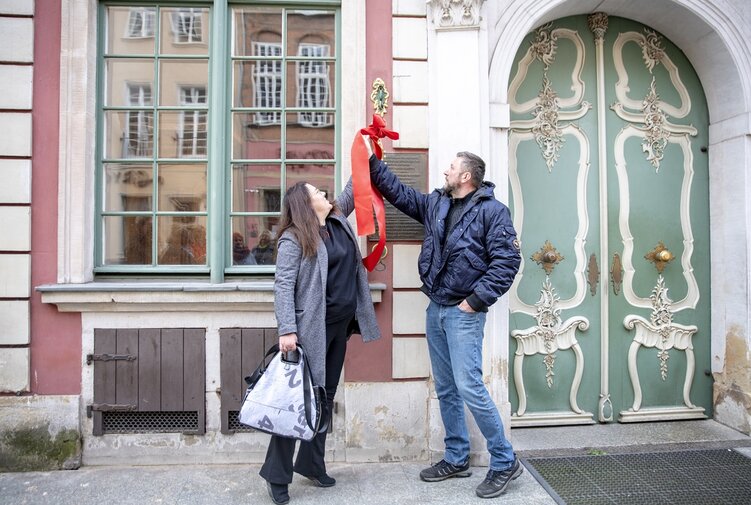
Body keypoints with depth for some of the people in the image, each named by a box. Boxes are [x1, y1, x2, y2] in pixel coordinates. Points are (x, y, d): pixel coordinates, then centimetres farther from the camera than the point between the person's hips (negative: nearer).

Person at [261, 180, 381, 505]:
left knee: (325, 396, 14)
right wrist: (287, 330, -23)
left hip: (339, 326, 8)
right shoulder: (293, 239, -10)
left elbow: (353, 191, 26)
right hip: (311, 330, -8)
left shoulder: (337, 220, 12)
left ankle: (311, 464, 28)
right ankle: (277, 475, 13)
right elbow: (282, 287, -16)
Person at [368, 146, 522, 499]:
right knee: (445, 389, 14)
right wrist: (372, 161, 18)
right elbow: (398, 191, 20)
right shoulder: (436, 203, 12)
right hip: (435, 310, 8)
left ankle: (505, 462, 11)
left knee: (469, 387, -9)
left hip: (463, 313, -7)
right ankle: (456, 459, 29)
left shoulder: (492, 210, -8)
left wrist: (477, 299, -16)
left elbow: (507, 259, -15)